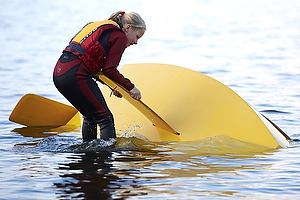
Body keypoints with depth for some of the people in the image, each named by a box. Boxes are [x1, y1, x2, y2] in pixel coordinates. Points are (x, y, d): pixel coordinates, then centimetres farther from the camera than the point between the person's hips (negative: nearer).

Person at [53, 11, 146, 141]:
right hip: (76, 76, -9)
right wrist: (130, 87, 3)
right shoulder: (120, 36, 0)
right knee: (105, 118, -2)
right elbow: (109, 69, -6)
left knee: (90, 117, 23)